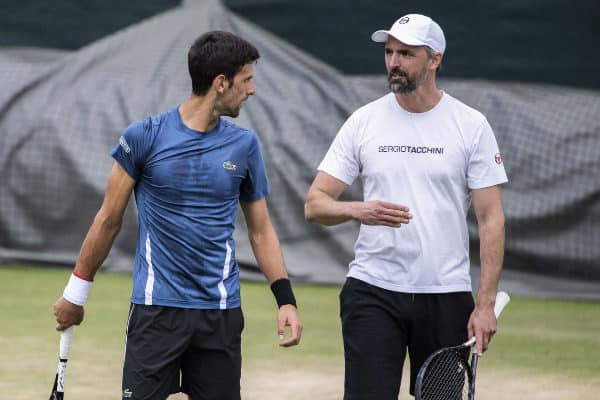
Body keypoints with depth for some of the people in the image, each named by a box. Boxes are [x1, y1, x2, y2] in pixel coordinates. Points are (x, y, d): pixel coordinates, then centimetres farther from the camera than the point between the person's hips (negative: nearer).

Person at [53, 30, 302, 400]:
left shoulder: (245, 145, 5)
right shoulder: (144, 137, -4)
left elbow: (261, 229, 11)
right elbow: (109, 220, 5)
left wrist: (286, 299, 1)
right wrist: (76, 292, 8)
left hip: (221, 313, 3)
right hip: (156, 310, -3)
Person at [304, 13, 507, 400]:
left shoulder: (472, 125, 0)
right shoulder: (364, 121, 4)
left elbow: (491, 219, -1)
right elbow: (314, 204, 3)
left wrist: (486, 303, -9)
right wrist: (357, 210, -20)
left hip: (447, 295, 0)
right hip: (373, 293, 0)